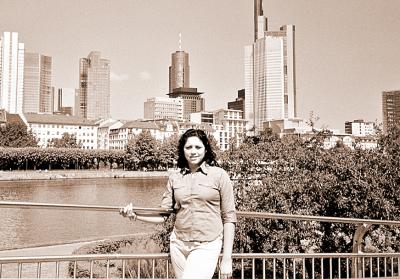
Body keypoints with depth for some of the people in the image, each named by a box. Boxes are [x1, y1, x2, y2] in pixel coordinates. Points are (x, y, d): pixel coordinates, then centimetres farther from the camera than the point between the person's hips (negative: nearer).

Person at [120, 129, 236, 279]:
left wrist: (227, 259, -4)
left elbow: (229, 217, -2)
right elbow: (163, 215, 8)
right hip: (178, 244, 4)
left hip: (206, 247, -3)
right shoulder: (175, 178, 6)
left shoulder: (219, 175, -3)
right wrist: (135, 215, -9)